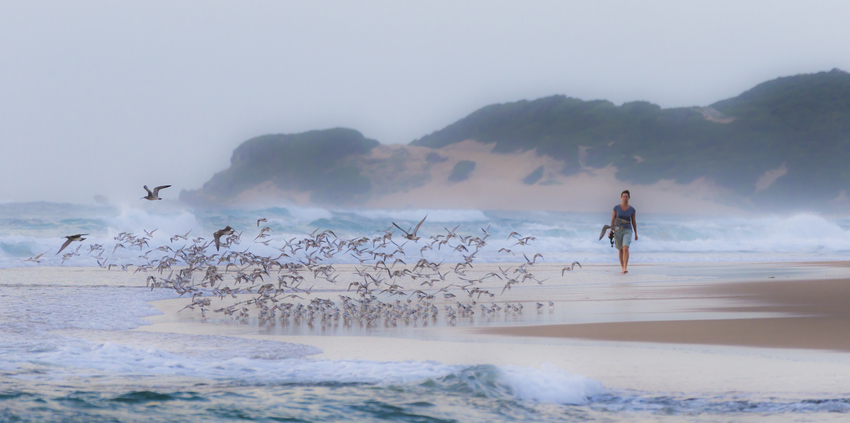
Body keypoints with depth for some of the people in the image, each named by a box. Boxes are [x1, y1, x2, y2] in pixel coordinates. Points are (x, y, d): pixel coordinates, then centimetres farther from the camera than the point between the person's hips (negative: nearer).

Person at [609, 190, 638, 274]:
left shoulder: (632, 209, 1)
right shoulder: (616, 208, -1)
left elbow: (634, 222, 9)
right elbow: (612, 219, 1)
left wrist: (636, 233, 10)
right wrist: (611, 231, -9)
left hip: (627, 231, -1)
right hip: (618, 231, 1)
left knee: (625, 249, -21)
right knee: (621, 250, 9)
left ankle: (625, 268, -26)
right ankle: (622, 267, 25)